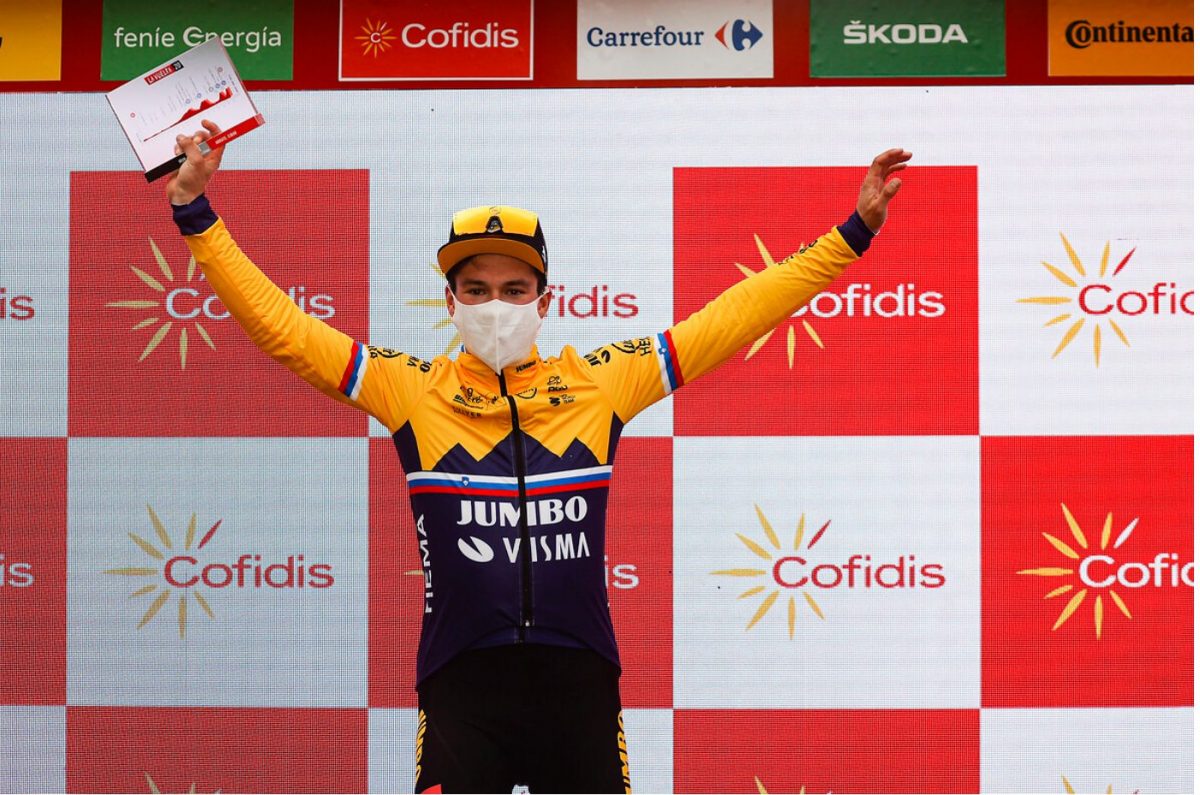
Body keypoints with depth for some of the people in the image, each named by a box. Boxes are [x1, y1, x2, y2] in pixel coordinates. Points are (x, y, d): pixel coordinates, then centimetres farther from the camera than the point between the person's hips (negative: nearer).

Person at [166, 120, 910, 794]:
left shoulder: (600, 382, 6)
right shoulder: (415, 390, 3)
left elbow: (735, 318, 9)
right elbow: (281, 325, 3)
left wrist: (854, 232, 9)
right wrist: (198, 215, -2)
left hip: (580, 680, 1)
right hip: (463, 680, -1)